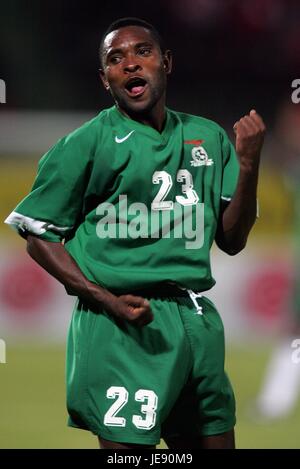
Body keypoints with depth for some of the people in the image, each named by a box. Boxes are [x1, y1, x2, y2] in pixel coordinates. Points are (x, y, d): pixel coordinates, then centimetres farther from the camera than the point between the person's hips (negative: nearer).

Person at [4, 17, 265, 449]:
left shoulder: (208, 138, 11)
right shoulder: (85, 144, -4)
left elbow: (231, 240, 13)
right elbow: (39, 235, -3)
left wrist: (248, 165, -3)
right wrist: (107, 301, -15)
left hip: (197, 320, 5)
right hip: (120, 328, -5)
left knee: (214, 441, 12)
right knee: (128, 445, -7)